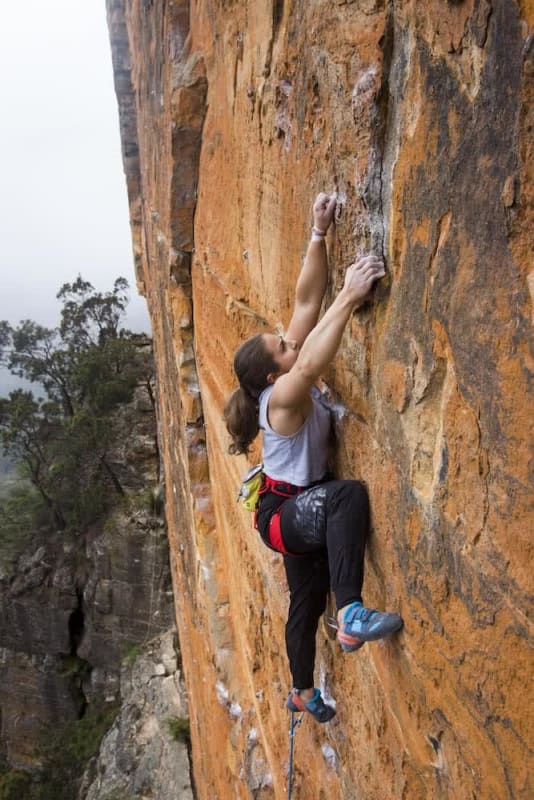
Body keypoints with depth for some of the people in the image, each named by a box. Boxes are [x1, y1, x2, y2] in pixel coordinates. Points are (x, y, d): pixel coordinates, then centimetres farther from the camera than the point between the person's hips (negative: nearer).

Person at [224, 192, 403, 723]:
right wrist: (350, 298, -51)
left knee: (308, 599, 22)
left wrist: (319, 235, -15)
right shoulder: (282, 396, -28)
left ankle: (302, 693, 44)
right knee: (349, 495, -39)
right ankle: (352, 615, -39)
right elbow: (311, 365, -51)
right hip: (282, 515, -9)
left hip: (301, 509, 9)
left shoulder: (289, 377, -7)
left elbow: (306, 301, -10)